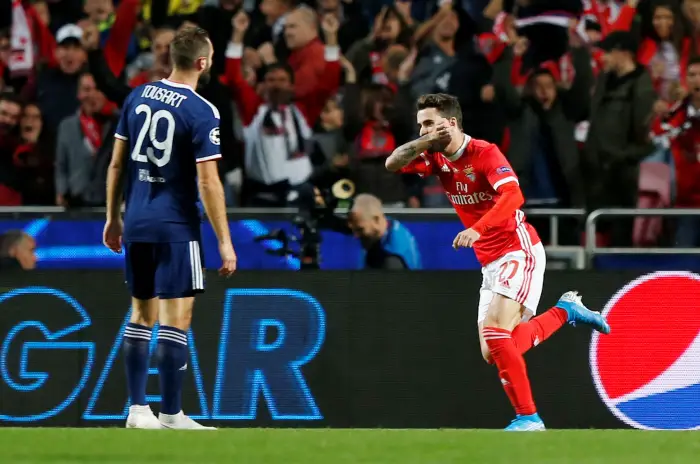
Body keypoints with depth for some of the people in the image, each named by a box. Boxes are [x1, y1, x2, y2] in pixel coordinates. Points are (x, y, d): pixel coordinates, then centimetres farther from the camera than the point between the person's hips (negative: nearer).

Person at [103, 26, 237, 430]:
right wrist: (225, 243, -10)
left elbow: (117, 163, 9)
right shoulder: (201, 112, -13)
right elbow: (208, 181, -15)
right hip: (176, 226, -6)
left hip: (136, 224, 6)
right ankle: (171, 416, -3)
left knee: (142, 316, 14)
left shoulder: (138, 97, 5)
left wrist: (113, 217, 19)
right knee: (176, 320, -3)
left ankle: (138, 410, 14)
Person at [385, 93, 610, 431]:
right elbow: (393, 164, -2)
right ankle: (565, 311, 24)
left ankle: (528, 417, -18)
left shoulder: (485, 153, -16)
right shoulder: (437, 158, 6)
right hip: (490, 262, 8)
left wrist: (477, 229, -42)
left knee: (495, 331, -24)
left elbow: (513, 196, -30)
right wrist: (425, 143, -17)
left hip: (519, 251, -8)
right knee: (494, 352, 5)